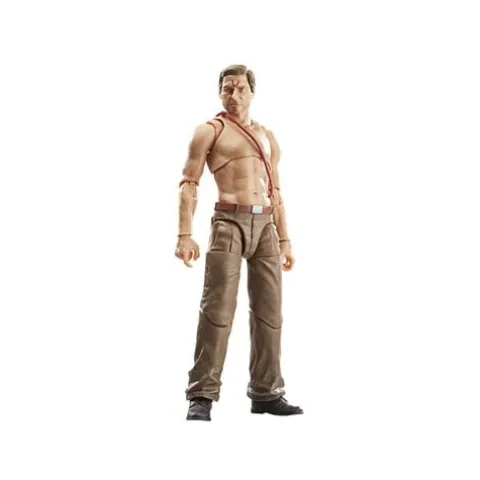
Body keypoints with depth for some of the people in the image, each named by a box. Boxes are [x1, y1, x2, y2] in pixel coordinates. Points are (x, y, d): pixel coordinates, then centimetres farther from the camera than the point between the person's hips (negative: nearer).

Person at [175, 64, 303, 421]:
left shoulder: (268, 137, 21)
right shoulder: (209, 131, 6)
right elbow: (189, 184, -3)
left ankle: (267, 393, 15)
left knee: (269, 310, 5)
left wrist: (284, 239, 15)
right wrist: (185, 235, -13)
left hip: (265, 225, 5)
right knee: (218, 308, -9)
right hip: (230, 222, -5)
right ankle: (202, 395, -2)